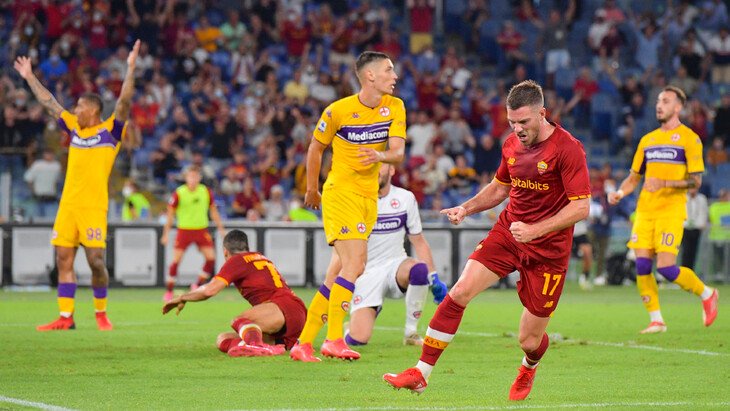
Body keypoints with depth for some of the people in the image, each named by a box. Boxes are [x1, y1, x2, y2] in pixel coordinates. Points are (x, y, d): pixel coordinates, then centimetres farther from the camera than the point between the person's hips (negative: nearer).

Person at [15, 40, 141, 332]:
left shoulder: (110, 130, 0)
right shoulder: (74, 128, 16)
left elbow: (124, 102, -11)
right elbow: (49, 103, 24)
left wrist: (131, 69, -20)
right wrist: (30, 78, 29)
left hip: (93, 207, -6)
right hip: (68, 205, 6)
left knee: (96, 261, -7)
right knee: (63, 260, 2)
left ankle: (101, 313, 10)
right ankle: (65, 317, 4)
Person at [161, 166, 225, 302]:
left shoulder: (206, 192, 0)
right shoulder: (178, 193, -9)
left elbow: (213, 211, 12)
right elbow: (170, 214, -2)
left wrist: (220, 228, 9)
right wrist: (166, 234, -5)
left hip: (201, 230, 3)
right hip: (184, 230, -3)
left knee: (211, 258, -9)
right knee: (176, 260, -8)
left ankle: (198, 286, 7)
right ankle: (169, 292, 3)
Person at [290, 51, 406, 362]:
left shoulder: (395, 107, 3)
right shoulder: (338, 111, -10)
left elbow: (398, 152, -5)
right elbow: (316, 149, 4)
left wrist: (380, 156, -28)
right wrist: (312, 190, 12)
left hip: (369, 196, 5)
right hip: (340, 193, -5)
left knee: (337, 274, 6)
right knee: (354, 264, -20)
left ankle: (304, 343, 12)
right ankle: (334, 340, -19)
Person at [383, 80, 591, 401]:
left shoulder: (567, 148, -16)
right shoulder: (512, 144, 4)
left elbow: (581, 207, -19)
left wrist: (535, 230, -29)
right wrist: (466, 208, 4)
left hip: (548, 249, -5)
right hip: (507, 233, 5)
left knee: (529, 342, 0)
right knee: (459, 292, -16)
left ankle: (528, 370, 40)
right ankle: (420, 374, -12)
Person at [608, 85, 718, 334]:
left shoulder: (688, 138, -1)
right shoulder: (647, 140, 17)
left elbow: (695, 181, -8)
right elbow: (633, 177, 22)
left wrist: (665, 183, -21)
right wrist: (619, 193, 2)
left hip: (671, 209, -6)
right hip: (645, 209, 6)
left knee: (666, 267, -14)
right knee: (642, 265, -4)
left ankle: (707, 294, 11)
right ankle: (656, 320, 6)